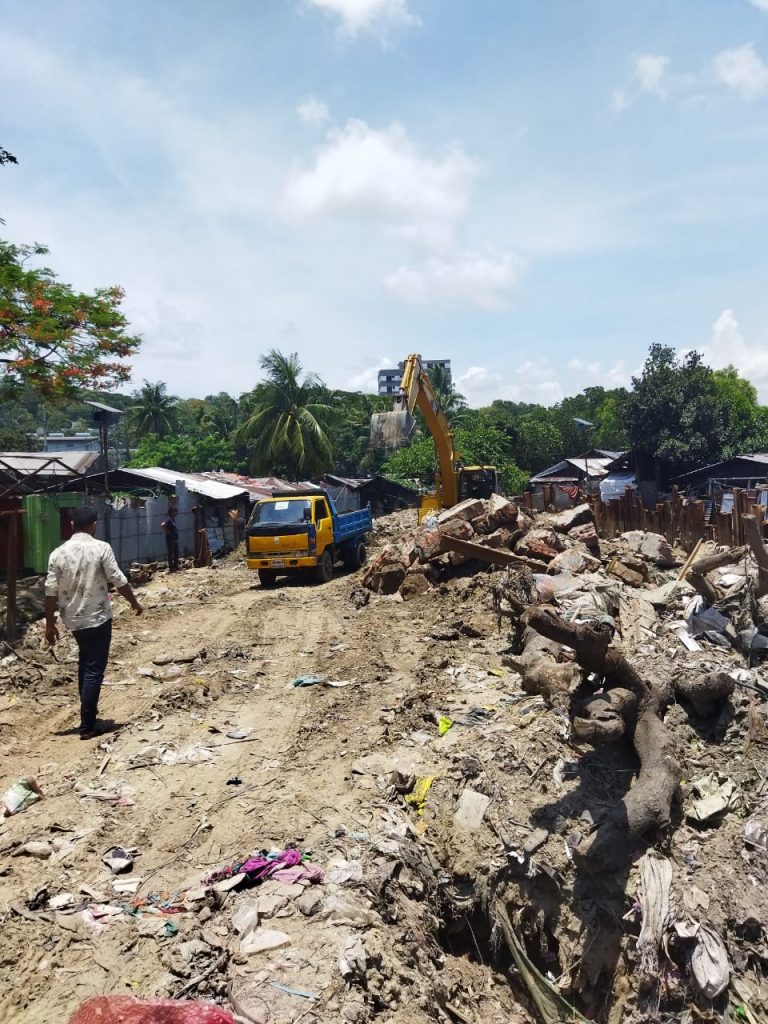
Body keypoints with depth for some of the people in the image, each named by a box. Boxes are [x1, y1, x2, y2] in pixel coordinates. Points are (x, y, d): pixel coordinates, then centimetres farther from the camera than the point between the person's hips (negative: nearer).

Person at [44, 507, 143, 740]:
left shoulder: (58, 553, -2)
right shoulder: (101, 548, -12)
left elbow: (51, 591, -2)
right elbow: (118, 580, -11)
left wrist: (50, 624, 5)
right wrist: (134, 602, 5)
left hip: (73, 619, 5)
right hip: (98, 617, -5)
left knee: (85, 663, 25)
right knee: (94, 670, 1)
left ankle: (88, 710, 33)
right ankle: (87, 726, 2)